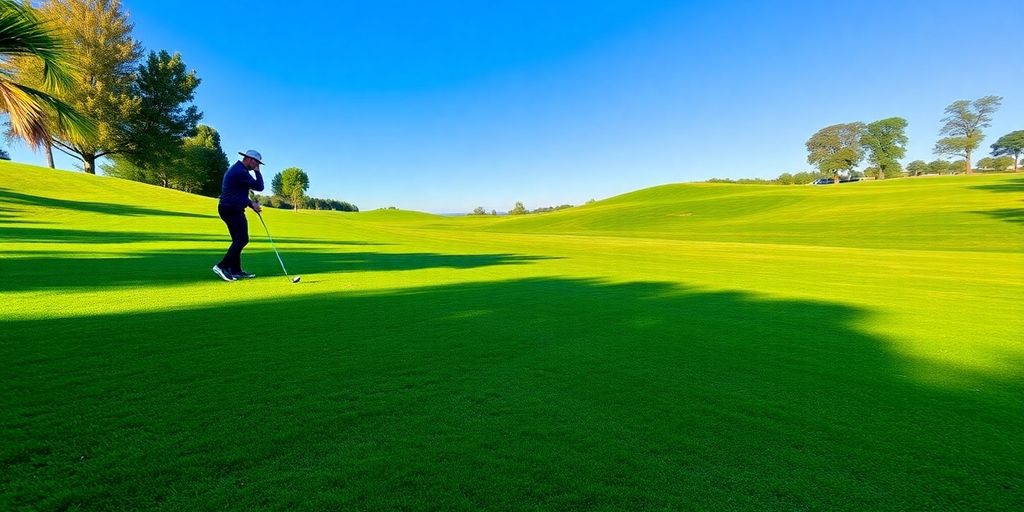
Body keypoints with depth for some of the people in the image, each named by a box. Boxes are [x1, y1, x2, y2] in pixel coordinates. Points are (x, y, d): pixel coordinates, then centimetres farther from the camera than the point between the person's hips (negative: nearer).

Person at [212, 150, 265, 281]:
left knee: (238, 240, 12)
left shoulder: (236, 169, 19)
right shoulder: (241, 172, -16)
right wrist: (257, 172, -1)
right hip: (233, 210, -11)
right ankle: (222, 266, -13)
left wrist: (251, 204, 12)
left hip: (228, 209, 11)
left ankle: (235, 270, 14)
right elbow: (259, 187, -14)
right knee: (242, 239, -11)